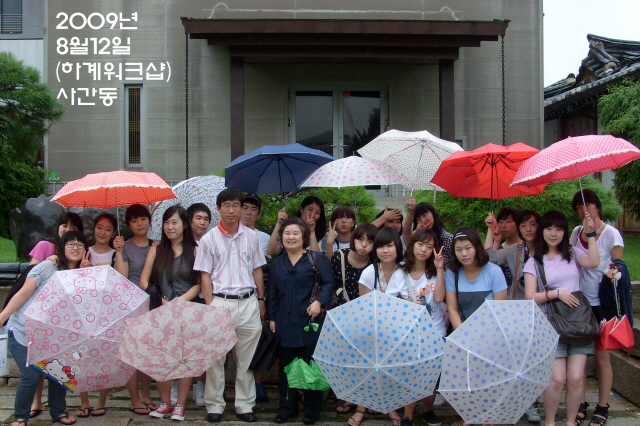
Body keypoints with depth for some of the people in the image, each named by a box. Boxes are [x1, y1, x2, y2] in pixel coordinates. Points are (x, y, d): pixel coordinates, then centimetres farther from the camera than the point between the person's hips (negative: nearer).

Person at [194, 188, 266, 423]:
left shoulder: (251, 236, 7)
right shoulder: (209, 239, 1)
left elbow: (257, 271, 13)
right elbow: (205, 275, 1)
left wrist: (261, 300, 10)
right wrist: (210, 306, -6)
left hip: (248, 302, 2)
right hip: (220, 302, -2)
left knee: (246, 358, 6)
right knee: (215, 358, 2)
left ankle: (244, 405, 16)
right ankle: (214, 406, 14)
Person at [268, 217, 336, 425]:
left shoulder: (317, 259, 0)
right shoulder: (276, 263, 14)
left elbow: (328, 283, -6)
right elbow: (272, 293, 15)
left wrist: (319, 302, -20)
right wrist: (272, 318, 10)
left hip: (309, 321, -4)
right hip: (284, 323, 4)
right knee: (286, 365, 10)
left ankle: (312, 409, 13)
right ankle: (287, 406, 21)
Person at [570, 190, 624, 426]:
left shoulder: (611, 234, -7)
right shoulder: (576, 232, 7)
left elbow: (618, 266, -6)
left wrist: (612, 272, -28)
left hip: (602, 303, -4)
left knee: (602, 356, 2)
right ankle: (580, 404, 18)